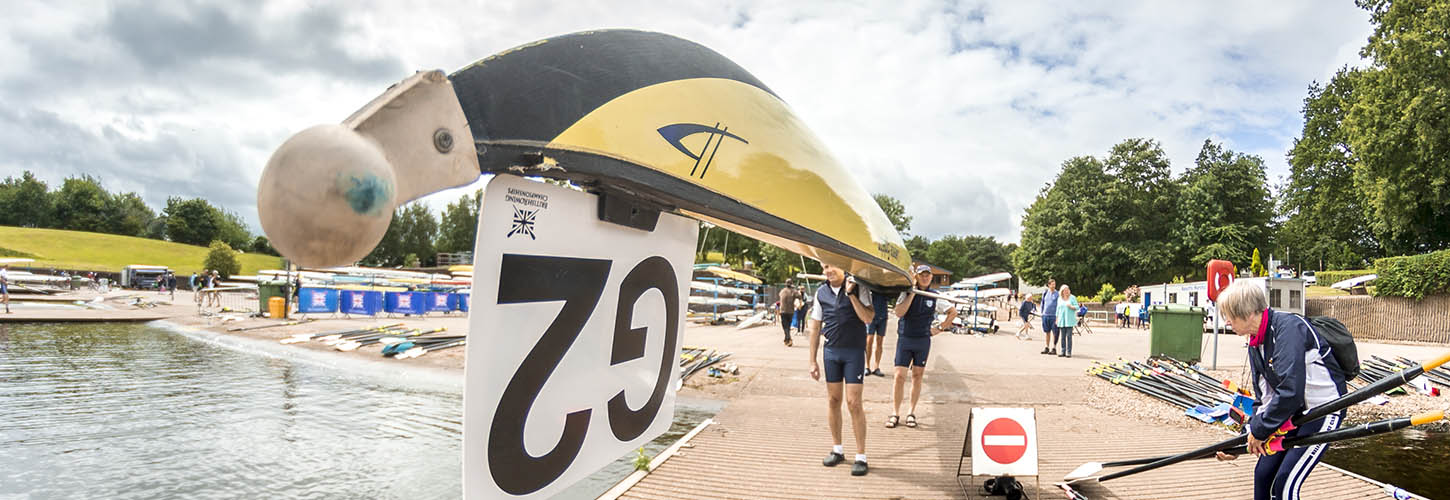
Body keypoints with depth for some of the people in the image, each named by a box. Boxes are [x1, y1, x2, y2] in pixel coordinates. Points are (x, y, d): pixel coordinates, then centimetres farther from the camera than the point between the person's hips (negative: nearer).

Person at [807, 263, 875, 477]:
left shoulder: (858, 288, -5)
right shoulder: (821, 293, 5)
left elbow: (868, 318, -14)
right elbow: (815, 327, 9)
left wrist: (851, 293, -19)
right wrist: (813, 360, 8)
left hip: (854, 351, -4)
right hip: (831, 351, 4)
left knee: (854, 403, -6)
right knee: (833, 400, 9)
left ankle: (861, 456, 2)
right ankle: (837, 450, 23)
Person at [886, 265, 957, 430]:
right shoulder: (906, 293, -1)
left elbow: (953, 312, 15)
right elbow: (899, 312, -16)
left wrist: (940, 327, 8)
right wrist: (912, 293, -16)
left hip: (923, 340, 1)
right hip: (904, 339, -1)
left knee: (917, 376, 7)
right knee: (899, 376, -5)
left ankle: (911, 413, 15)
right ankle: (895, 413, 2)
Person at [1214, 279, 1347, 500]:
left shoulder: (1288, 327, -25)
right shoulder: (1255, 342, 3)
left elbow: (1290, 391, -31)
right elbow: (1264, 397, 9)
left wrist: (1259, 430, -21)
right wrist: (1249, 435, -2)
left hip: (1325, 409, -8)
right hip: (1294, 412, 9)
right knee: (1263, 473, 7)